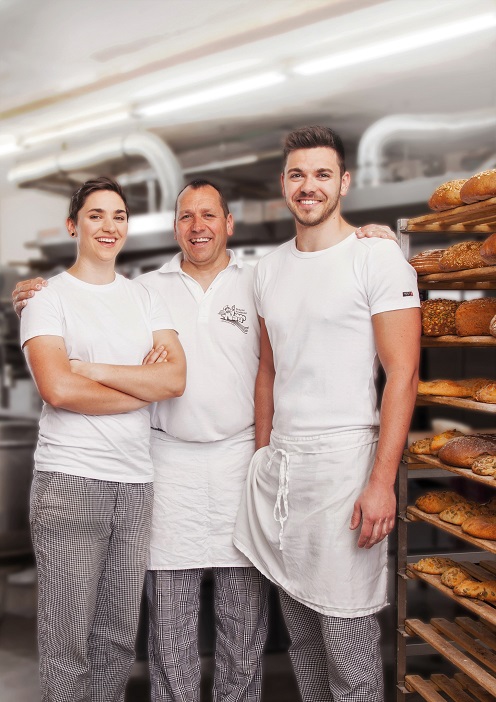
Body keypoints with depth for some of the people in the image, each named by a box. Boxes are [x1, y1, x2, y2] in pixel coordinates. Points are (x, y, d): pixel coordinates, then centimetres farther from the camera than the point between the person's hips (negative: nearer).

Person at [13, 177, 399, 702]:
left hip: (241, 457, 0)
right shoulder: (148, 288, 9)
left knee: (244, 611, 10)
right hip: (170, 461, 1)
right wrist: (32, 301, 2)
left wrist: (365, 244, -3)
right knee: (169, 616, 8)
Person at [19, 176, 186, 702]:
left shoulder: (146, 299, 14)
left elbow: (177, 378, -2)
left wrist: (92, 368, -10)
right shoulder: (49, 297, 1)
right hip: (70, 480, -4)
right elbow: (58, 389, -15)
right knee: (67, 643, 3)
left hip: (136, 480, 4)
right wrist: (144, 384, -6)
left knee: (119, 638, 12)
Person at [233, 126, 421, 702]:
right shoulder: (269, 268, 13)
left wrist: (382, 481, -17)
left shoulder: (377, 259, -5)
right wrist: (263, 456, 15)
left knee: (347, 644, 2)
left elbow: (402, 374, -11)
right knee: (301, 637, 15)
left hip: (342, 459, -5)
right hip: (279, 461, 6)